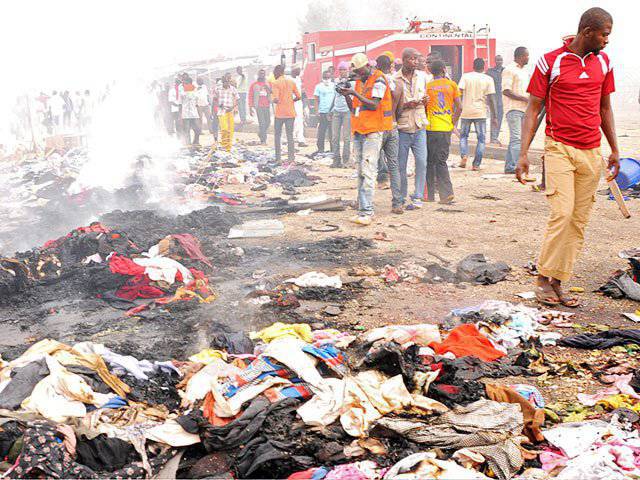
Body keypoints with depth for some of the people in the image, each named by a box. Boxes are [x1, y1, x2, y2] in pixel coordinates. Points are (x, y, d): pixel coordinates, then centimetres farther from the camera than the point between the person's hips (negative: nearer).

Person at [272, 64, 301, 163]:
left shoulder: (275, 83, -8)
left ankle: (278, 158, 6)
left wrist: (273, 99, 4)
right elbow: (298, 97, 7)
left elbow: (276, 100, -18)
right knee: (290, 135, 7)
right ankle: (291, 157, 3)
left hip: (279, 113, -4)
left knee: (277, 135, 8)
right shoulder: (291, 82, 7)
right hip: (290, 113, 4)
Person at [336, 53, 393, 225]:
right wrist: (346, 95, 2)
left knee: (368, 171, -15)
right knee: (361, 171, 8)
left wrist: (355, 93, -17)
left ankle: (366, 213, -18)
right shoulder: (358, 82, 18)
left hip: (373, 132, -8)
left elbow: (374, 105, -16)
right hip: (358, 131, 8)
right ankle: (362, 209, 11)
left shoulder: (378, 81, -6)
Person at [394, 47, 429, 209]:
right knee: (401, 165, 4)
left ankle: (418, 197, 0)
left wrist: (424, 100, -2)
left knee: (421, 162, -8)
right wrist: (406, 105, -18)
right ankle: (401, 197, 19)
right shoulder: (394, 79, -4)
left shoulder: (422, 76, 8)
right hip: (402, 128, -3)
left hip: (419, 127, 3)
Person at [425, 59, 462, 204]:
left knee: (430, 161, 7)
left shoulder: (428, 86, -1)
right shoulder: (452, 84, 3)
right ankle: (446, 194, -1)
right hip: (446, 128, 2)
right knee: (441, 161, 8)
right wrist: (453, 124, 7)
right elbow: (459, 107, -2)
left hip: (431, 128, -2)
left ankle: (429, 194, 9)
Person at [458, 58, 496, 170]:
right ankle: (476, 164, 3)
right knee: (481, 139, 7)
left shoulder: (466, 76, 2)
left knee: (464, 136, 16)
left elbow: (459, 92, -7)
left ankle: (464, 156, -7)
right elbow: (492, 98, -1)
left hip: (466, 111, 1)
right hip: (481, 112, 0)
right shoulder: (488, 79, 3)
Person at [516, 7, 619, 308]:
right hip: (560, 148, -5)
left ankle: (557, 283, 10)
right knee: (562, 213, -15)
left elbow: (605, 108, 19)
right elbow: (533, 109, -2)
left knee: (579, 221, 3)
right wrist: (523, 154, -8)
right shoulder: (549, 62, -4)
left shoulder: (603, 61, 12)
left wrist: (614, 150, 17)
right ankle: (543, 278, -1)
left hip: (592, 153, 5)